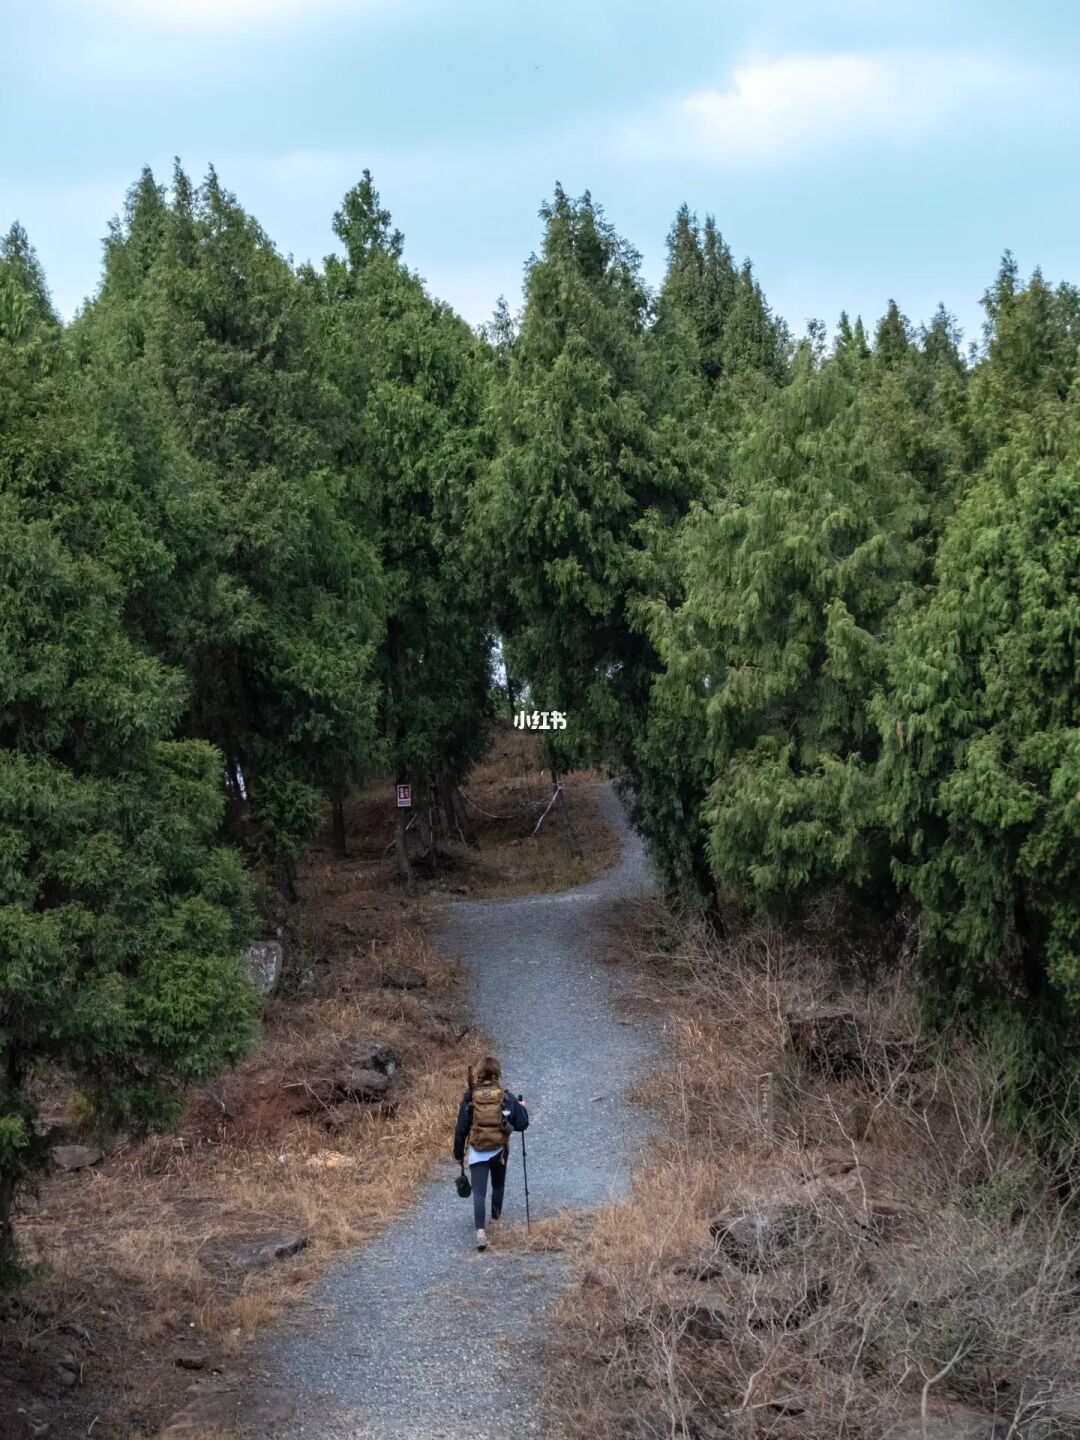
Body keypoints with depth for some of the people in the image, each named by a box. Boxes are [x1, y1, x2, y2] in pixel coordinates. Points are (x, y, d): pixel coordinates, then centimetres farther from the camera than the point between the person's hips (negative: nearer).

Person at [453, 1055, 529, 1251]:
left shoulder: (470, 1097, -6)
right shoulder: (505, 1097, -7)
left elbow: (461, 1128, -3)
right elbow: (521, 1124, -5)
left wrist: (458, 1154, 8)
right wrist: (522, 1108, 16)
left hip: (477, 1152, -1)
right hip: (499, 1150, 1)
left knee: (479, 1192, -4)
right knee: (498, 1186, 25)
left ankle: (480, 1231, -20)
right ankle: (495, 1222, 38)